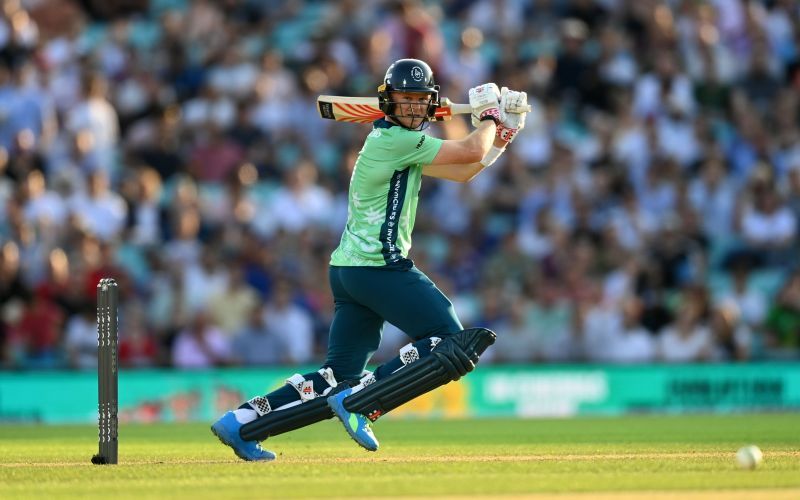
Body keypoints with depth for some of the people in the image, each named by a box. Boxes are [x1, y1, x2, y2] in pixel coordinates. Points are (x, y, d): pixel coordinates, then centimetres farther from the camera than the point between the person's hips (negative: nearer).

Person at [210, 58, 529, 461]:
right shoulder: (394, 139, -10)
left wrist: (504, 130, 16)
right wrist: (488, 117, 9)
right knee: (451, 345, -9)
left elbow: (463, 171, 25)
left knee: (339, 378, 9)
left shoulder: (396, 142, 21)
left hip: (348, 270, 10)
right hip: (379, 266, -10)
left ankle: (242, 421, 2)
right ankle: (360, 404, -17)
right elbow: (471, 152, -10)